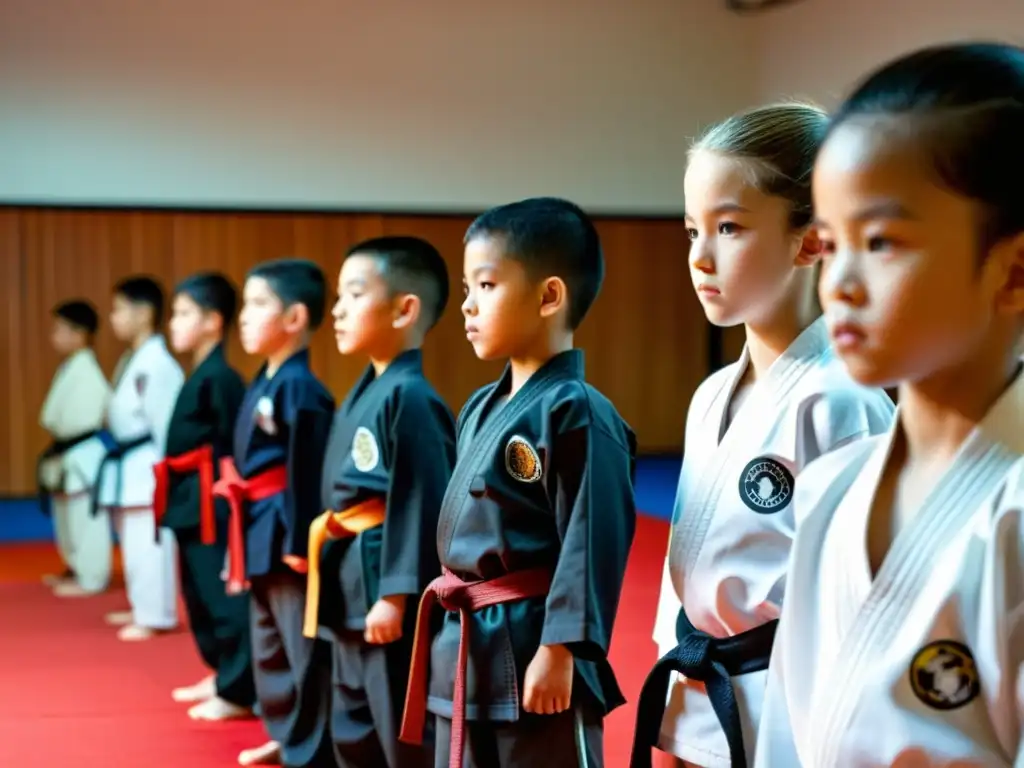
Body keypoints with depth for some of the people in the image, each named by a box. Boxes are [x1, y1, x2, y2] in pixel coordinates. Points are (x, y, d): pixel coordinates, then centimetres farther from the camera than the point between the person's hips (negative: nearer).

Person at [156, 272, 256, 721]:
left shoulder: (220, 378, -15)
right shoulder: (201, 375, 15)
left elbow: (231, 450, -19)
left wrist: (220, 497, -21)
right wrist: (178, 497, 18)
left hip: (210, 505, -11)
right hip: (193, 503, 11)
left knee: (225, 595, -6)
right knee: (201, 594, 18)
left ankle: (238, 692, -1)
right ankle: (223, 675, 30)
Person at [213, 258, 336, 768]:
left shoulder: (299, 388, -18)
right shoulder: (264, 383, 12)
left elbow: (307, 473, -21)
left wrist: (300, 542, -21)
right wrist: (245, 538, 20)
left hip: (286, 534, -11)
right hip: (262, 532, 11)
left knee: (305, 647, -2)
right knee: (269, 643, 20)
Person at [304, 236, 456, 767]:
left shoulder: (409, 398, -17)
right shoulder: (364, 393, 13)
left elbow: (421, 504, -20)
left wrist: (394, 595, -21)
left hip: (388, 593, -10)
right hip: (355, 593, 10)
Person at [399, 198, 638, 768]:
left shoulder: (575, 412, -16)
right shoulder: (480, 409, 11)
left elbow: (591, 544, -19)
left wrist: (560, 652, -20)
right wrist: (453, 641, 18)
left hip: (533, 657, -9)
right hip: (467, 654, 9)